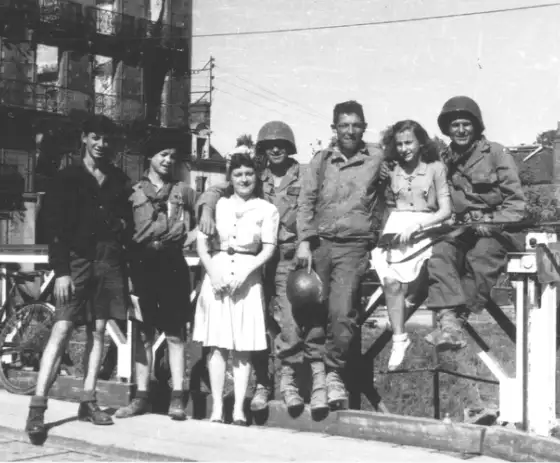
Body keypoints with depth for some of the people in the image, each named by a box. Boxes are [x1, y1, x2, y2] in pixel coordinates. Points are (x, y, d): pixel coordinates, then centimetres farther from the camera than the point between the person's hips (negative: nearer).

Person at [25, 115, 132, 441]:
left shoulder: (120, 181, 14)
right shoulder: (68, 178, 3)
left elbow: (128, 222, 18)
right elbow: (56, 228, -4)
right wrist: (60, 271, -11)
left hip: (110, 263, 4)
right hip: (77, 262, -4)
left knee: (98, 332, 6)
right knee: (62, 331, -11)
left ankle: (88, 401, 14)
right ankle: (38, 407, -13)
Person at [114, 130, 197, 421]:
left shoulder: (183, 191, 11)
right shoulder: (134, 191, 10)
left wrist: (190, 236, 0)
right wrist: (129, 251, -5)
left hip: (172, 264, -1)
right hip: (142, 264, 1)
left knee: (174, 334, -1)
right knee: (143, 333, 5)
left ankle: (177, 397, 1)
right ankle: (141, 396, 9)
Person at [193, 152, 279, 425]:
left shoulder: (266, 210, 6)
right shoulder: (217, 205, 10)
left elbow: (268, 249, -1)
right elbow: (201, 242, 6)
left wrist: (245, 271, -14)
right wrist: (212, 271, -8)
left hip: (248, 277, -1)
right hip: (217, 274, 1)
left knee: (243, 347, -1)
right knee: (217, 344, -2)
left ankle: (239, 409, 0)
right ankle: (217, 408, 1)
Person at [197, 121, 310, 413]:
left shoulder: (303, 177, 5)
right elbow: (218, 189, 3)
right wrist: (207, 209, -17)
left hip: (287, 258, -2)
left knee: (289, 320, -9)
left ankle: (288, 381, 2)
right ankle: (261, 383, 14)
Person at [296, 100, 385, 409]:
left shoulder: (376, 158, 9)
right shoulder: (321, 161, 13)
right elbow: (306, 201, 7)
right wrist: (304, 241, -3)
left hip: (353, 245, -2)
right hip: (319, 242, 2)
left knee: (342, 312, -13)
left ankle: (334, 372, 1)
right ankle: (318, 371, 1)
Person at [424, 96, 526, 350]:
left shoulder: (496, 153, 2)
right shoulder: (446, 160, 14)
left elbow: (516, 203, -1)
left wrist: (491, 224, -15)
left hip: (499, 228, -4)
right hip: (464, 229, 4)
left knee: (481, 255, -35)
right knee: (440, 252, -28)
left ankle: (457, 320, -35)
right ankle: (447, 321, -41)